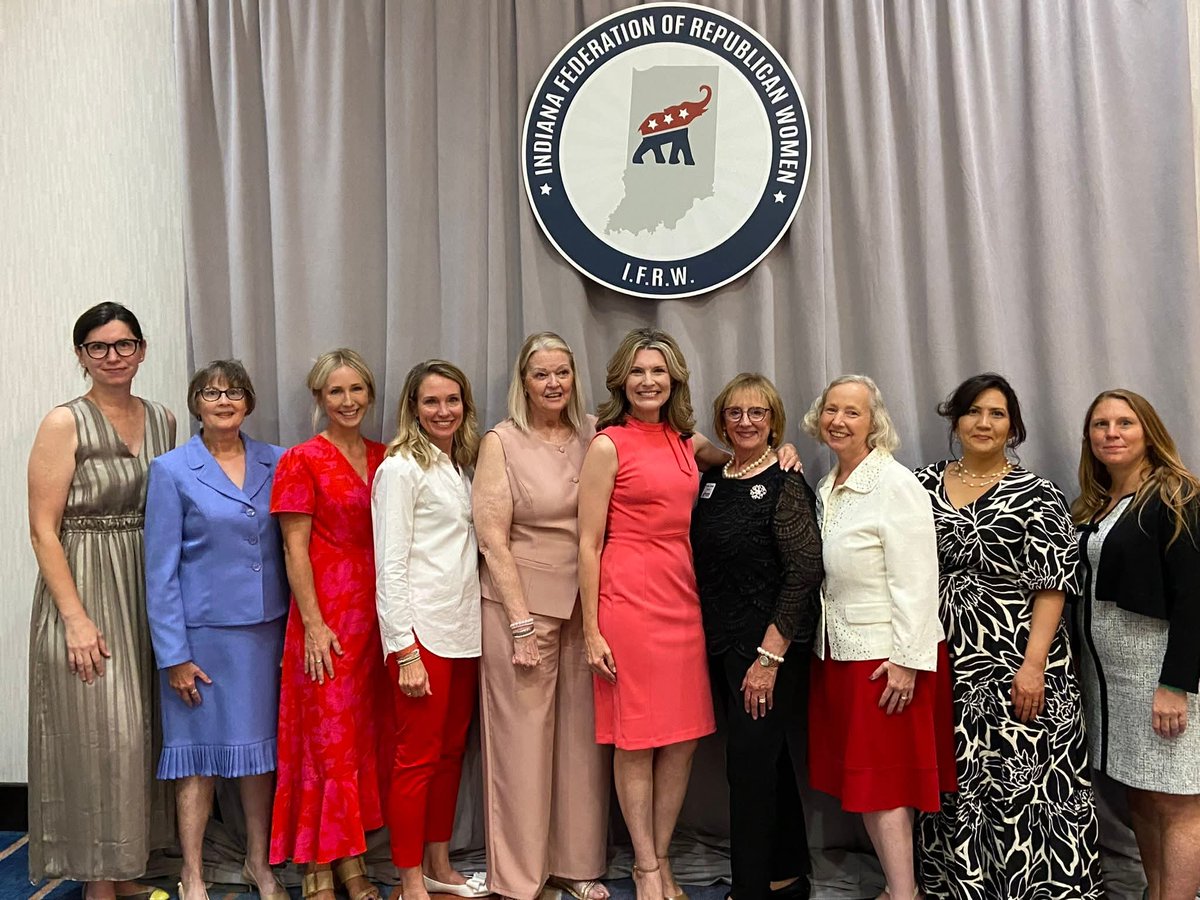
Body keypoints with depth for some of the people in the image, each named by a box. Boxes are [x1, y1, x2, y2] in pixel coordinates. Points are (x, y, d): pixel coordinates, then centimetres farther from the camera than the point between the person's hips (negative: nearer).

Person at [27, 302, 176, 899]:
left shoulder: (162, 420, 8)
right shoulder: (64, 423, -8)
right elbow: (43, 530, -11)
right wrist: (75, 618, -16)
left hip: (145, 592, 5)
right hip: (84, 590, -5)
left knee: (139, 732, 11)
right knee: (96, 734, -1)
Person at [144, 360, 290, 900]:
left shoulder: (276, 464, 5)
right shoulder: (172, 471, -4)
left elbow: (287, 548, 8)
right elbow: (161, 569, -5)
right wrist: (174, 654, -8)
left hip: (265, 629, 3)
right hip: (203, 632, -3)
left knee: (260, 745, 12)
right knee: (199, 752, 6)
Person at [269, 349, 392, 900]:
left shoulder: (384, 458, 11)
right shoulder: (302, 461, -4)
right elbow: (295, 549, -8)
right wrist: (313, 624, -13)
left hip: (376, 615, 5)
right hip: (328, 617, -5)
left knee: (368, 737, 10)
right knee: (328, 740, 0)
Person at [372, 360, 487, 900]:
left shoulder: (460, 468, 14)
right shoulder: (400, 469, -9)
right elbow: (390, 567, -13)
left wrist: (475, 625, 11)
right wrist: (405, 652, -17)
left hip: (464, 630, 8)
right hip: (421, 632, -7)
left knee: (451, 752, 14)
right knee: (417, 758, 1)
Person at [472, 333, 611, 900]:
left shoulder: (595, 435, 5)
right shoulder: (501, 443, -4)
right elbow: (493, 539, -8)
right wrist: (521, 624, -11)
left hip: (584, 604, 3)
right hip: (522, 604, -3)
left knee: (582, 736, 10)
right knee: (523, 737, 3)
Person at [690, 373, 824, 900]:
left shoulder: (787, 485, -11)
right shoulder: (710, 482, 9)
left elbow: (804, 574, -16)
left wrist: (769, 657, -19)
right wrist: (709, 641, 8)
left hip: (770, 645, -7)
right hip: (721, 644, 7)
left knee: (749, 762, -4)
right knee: (768, 761, 17)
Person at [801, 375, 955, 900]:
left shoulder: (895, 483, -12)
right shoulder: (827, 489, 11)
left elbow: (916, 580, -17)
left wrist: (908, 659, -20)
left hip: (885, 654, -8)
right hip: (837, 650, 8)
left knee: (883, 782, -1)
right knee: (861, 777, 13)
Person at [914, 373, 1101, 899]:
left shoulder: (1037, 495, -2)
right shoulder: (925, 485, 7)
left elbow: (1052, 586, -6)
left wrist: (1034, 664, -15)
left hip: (1017, 662, -3)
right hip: (947, 662, 3)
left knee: (1025, 781, -3)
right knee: (954, 780, 9)